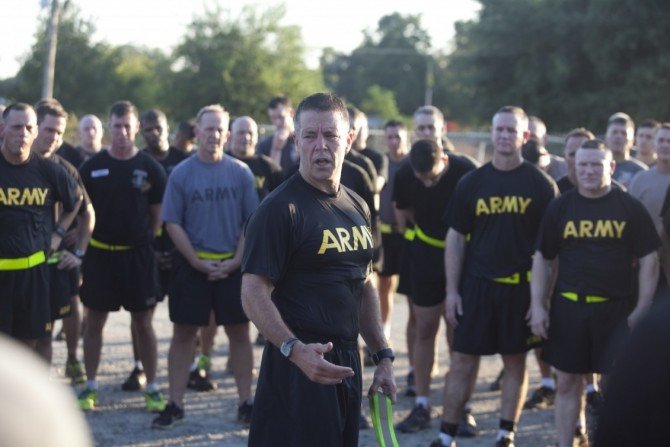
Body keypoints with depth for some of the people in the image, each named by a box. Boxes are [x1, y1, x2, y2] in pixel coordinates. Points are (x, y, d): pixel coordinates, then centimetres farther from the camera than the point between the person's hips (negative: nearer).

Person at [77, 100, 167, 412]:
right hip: (99, 253, 1)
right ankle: (90, 387, 15)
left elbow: (158, 214, 5)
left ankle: (152, 387, 12)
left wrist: (144, 240, 2)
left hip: (138, 255, -1)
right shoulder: (92, 167, 1)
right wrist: (82, 245, 0)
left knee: (143, 322, 4)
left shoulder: (150, 168, -2)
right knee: (94, 321, 6)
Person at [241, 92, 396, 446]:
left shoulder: (357, 208, 13)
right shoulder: (280, 208, -11)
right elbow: (254, 294, -18)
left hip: (346, 363, 7)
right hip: (299, 364, -7)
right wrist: (295, 350, -30)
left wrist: (382, 355, 18)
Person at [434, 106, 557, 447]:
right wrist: (452, 290, 1)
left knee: (515, 361, 7)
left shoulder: (540, 185, -1)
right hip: (476, 284, 1)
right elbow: (455, 239, 6)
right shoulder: (471, 183, 4)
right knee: (462, 360, 1)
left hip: (521, 287, -1)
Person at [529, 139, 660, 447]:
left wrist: (642, 309, -5)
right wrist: (538, 306, 2)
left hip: (616, 309, -2)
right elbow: (543, 259, 8)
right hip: (568, 307, 2)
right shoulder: (560, 208, 4)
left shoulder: (630, 208, -1)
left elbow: (648, 260, 2)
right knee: (567, 382, 7)